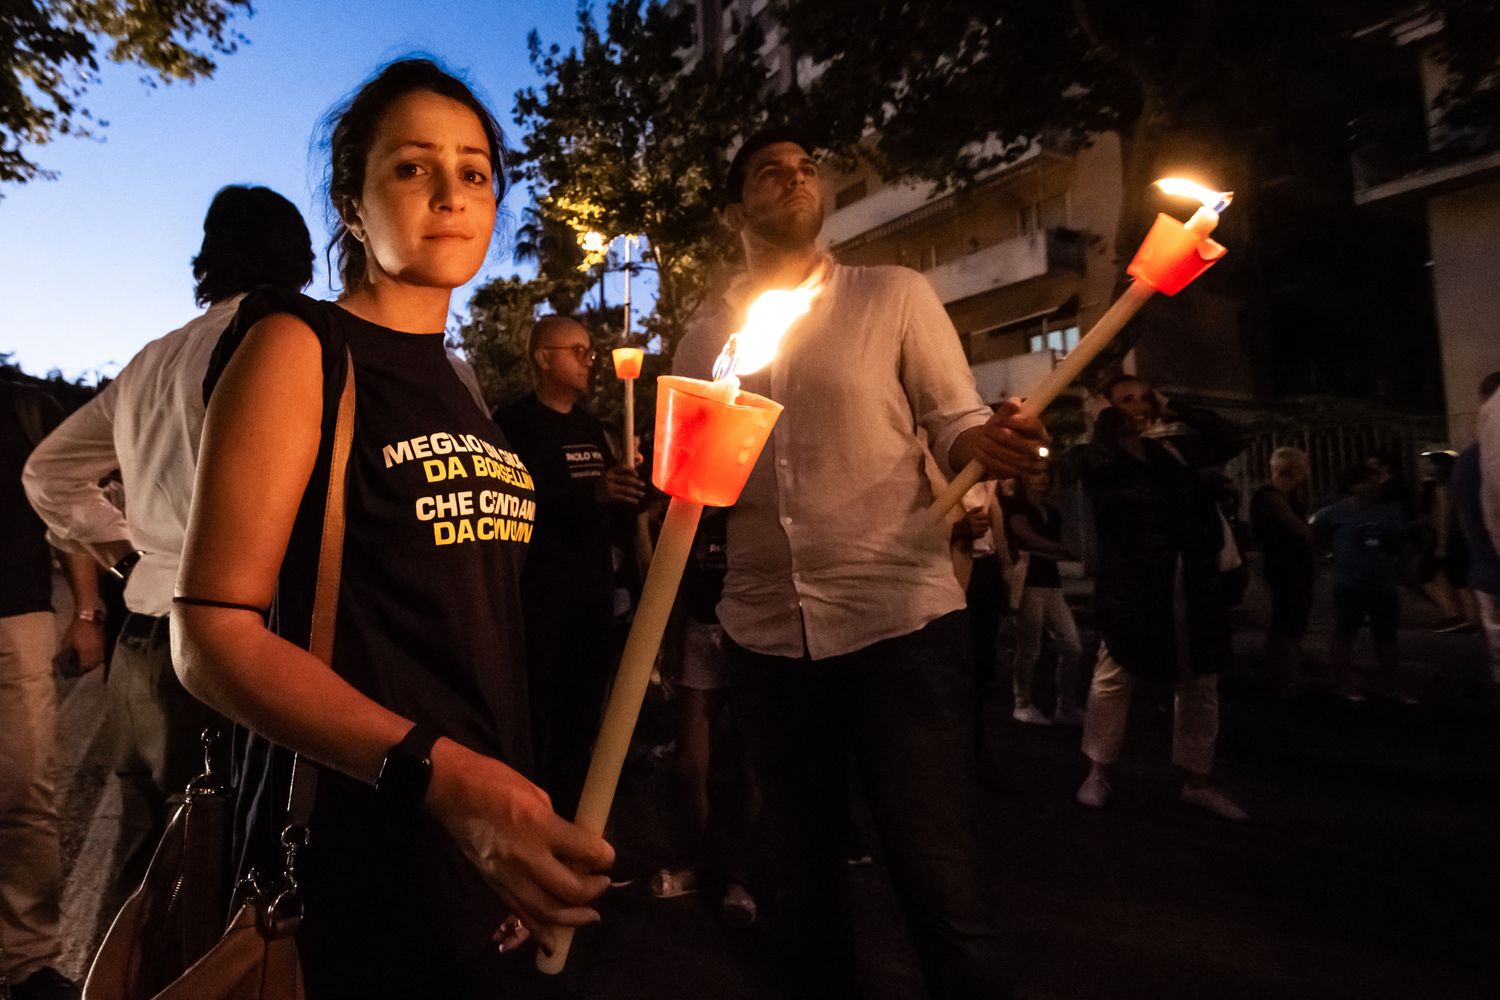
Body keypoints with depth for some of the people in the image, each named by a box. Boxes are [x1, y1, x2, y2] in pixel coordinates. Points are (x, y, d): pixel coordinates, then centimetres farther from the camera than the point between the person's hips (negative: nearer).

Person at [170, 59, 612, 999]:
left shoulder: (455, 385, 11)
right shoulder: (299, 347, -8)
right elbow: (213, 636, -16)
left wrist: (507, 807, 8)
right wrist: (440, 774, -28)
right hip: (354, 845, -6)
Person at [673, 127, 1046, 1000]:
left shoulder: (896, 297, 2)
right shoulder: (707, 337, 11)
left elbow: (957, 423, -2)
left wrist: (990, 443, -25)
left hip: (901, 617, -3)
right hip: (767, 632, 4)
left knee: (942, 882, 2)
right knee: (798, 879, 18)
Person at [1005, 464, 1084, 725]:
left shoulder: (1052, 512, 21)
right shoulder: (1016, 506, -1)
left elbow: (1055, 549, 19)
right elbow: (1031, 540, -13)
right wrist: (1071, 552, -17)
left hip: (1052, 584, 7)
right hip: (1028, 584, -7)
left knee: (1072, 646, 3)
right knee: (1029, 649, -6)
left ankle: (1067, 707, 13)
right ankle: (1022, 705, 9)